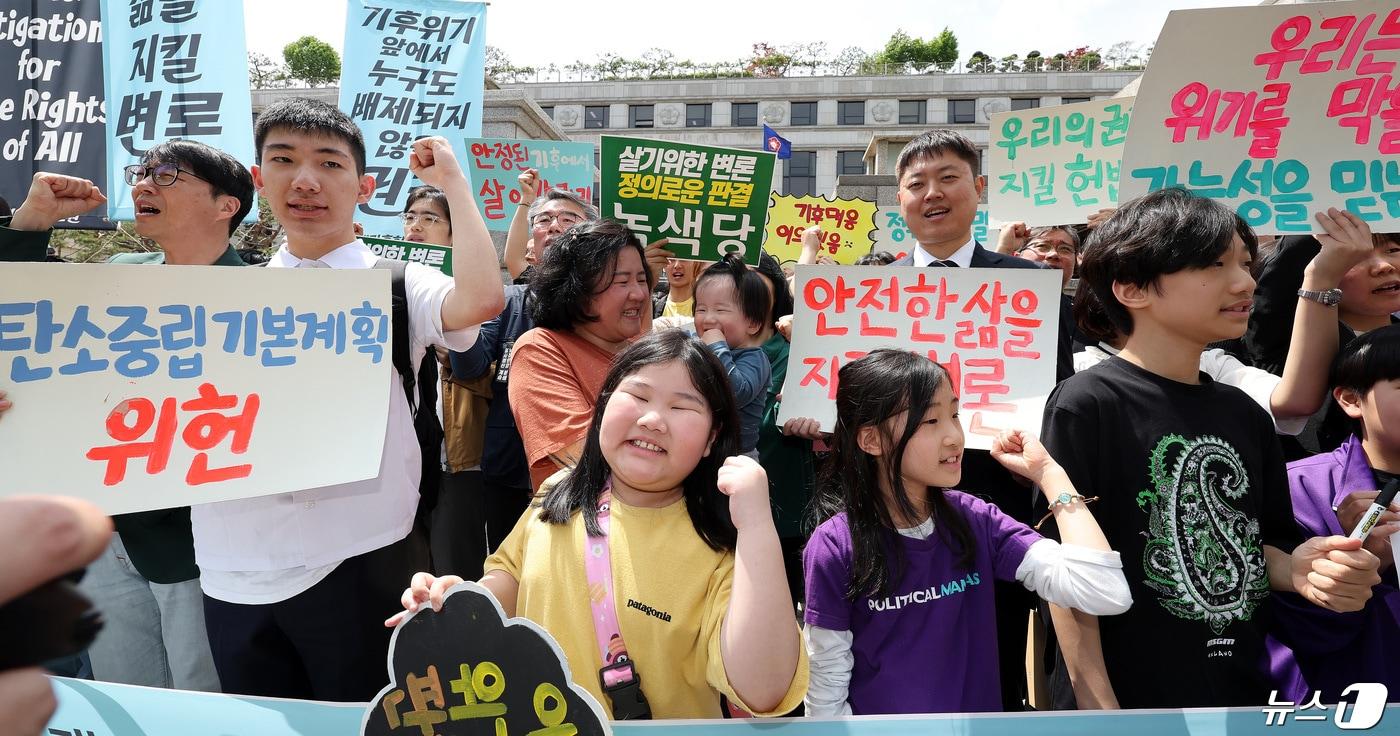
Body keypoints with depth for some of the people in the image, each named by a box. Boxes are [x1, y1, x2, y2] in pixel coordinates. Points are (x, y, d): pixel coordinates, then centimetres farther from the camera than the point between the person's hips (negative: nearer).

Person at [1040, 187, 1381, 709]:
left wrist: (1298, 570, -8)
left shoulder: (1244, 413, 5)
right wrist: (1097, 706, -17)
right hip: (1130, 697, -6)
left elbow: (1253, 545, 13)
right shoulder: (1086, 405, -16)